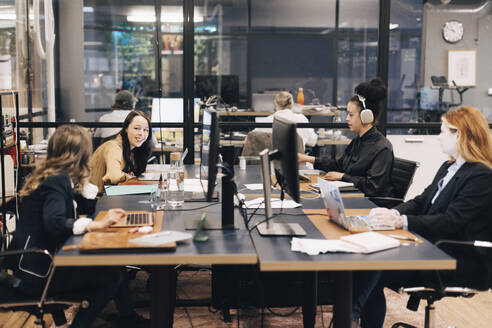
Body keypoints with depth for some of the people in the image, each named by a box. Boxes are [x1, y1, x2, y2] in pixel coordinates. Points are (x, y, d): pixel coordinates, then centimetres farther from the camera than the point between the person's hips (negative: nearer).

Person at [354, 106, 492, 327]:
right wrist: (394, 212, -7)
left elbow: (450, 222, -22)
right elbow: (422, 201, 14)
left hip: (465, 264, -9)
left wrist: (402, 221, -27)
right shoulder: (448, 167, 17)